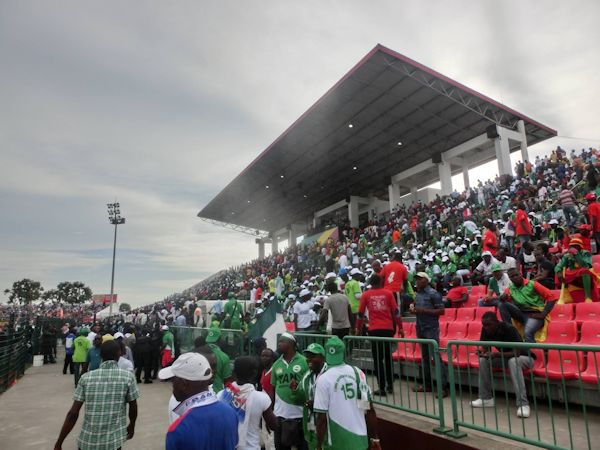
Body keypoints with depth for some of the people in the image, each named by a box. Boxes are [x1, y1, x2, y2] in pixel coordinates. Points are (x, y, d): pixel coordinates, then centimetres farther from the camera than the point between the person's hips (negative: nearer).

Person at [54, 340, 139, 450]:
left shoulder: (86, 377, -4)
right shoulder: (128, 376, -9)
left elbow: (73, 413, -5)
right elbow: (133, 407, 0)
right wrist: (132, 426, 18)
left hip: (87, 440, 2)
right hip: (113, 441, -2)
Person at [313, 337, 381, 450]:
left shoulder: (323, 379, -13)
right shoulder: (358, 372, -1)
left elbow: (322, 417, -12)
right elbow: (369, 409, 3)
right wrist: (375, 438, 13)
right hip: (360, 439, 4)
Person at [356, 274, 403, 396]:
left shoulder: (366, 295, 2)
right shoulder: (388, 293, 3)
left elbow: (360, 314, 5)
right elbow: (396, 311, 2)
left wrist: (358, 329, 16)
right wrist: (400, 327, 10)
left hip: (374, 330, -2)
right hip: (388, 329, 2)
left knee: (378, 359, 5)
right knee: (388, 357, 16)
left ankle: (382, 388, 3)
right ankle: (390, 386, 21)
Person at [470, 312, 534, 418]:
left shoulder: (509, 329, -28)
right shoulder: (486, 330, -11)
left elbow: (517, 353, -32)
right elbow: (486, 348, -6)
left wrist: (496, 354, -43)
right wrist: (482, 352, -29)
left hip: (524, 357, -6)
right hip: (506, 358, 6)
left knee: (513, 361, -38)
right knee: (483, 360, -16)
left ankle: (523, 404, -37)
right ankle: (486, 398, -7)